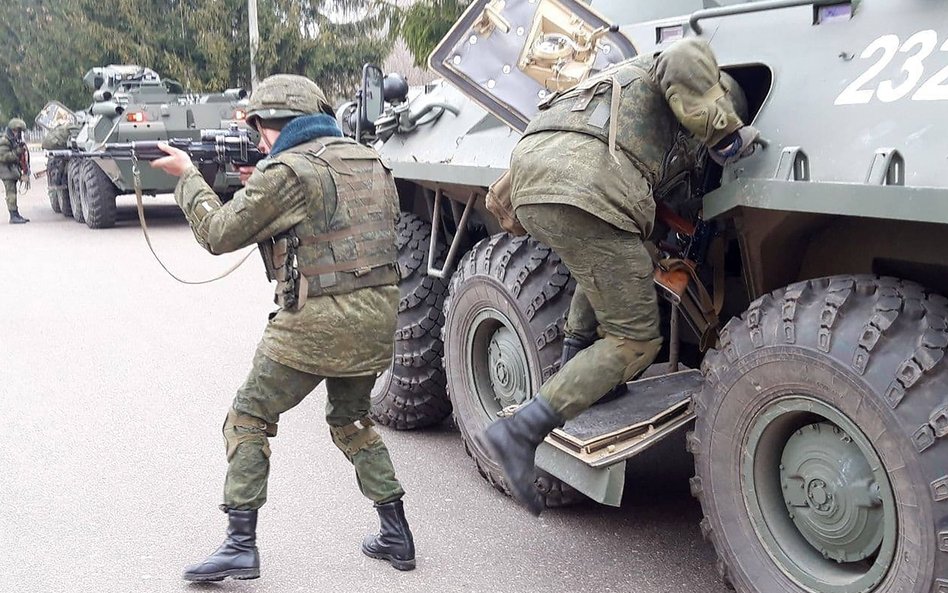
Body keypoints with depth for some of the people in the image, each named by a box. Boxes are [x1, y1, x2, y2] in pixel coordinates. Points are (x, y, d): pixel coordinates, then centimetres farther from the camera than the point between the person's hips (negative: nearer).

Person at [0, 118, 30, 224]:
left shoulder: (15, 140, 16)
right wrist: (17, 152, -25)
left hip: (13, 170, 9)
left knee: (13, 193, 12)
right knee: (11, 193, -11)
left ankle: (16, 215, 16)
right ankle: (13, 216, -12)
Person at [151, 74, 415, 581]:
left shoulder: (287, 171, -10)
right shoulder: (369, 161, 13)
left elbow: (220, 234, -3)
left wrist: (187, 176, 11)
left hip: (317, 320, -7)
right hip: (377, 315, 8)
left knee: (248, 421, 7)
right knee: (352, 420, 25)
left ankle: (240, 546, 5)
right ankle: (396, 536, 24)